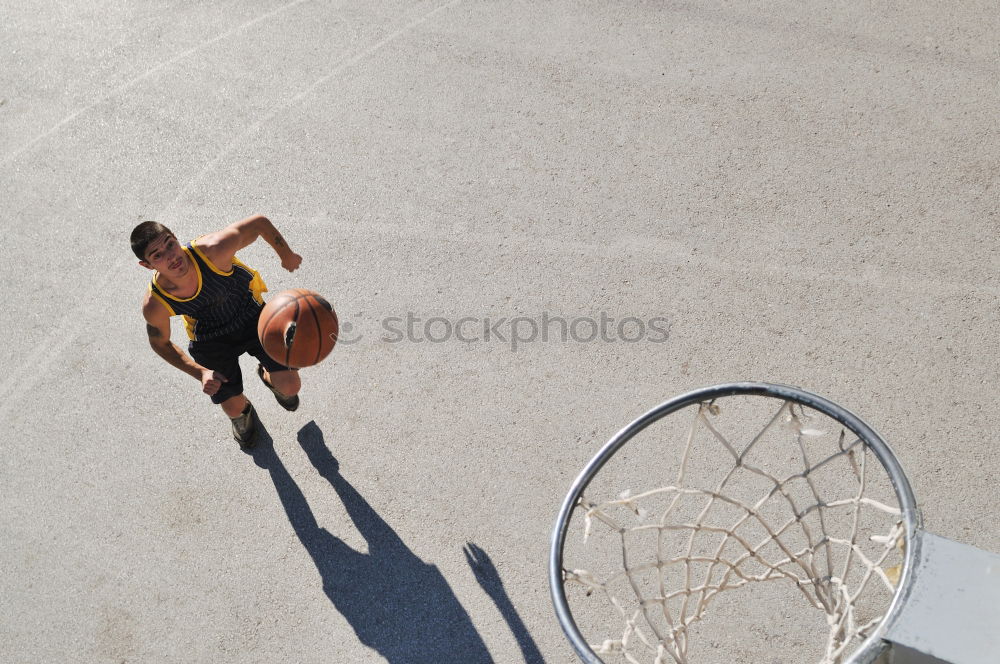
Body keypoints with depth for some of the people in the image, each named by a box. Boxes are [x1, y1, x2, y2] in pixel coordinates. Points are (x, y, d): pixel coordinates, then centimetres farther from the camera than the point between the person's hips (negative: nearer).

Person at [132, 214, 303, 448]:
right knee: (234, 408, 5)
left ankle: (268, 377, 34)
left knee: (290, 386, -7)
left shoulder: (213, 249, -40)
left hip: (252, 316, 0)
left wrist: (287, 256, -7)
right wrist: (200, 373, -17)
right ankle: (244, 412, 48)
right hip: (210, 339, 1)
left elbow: (259, 222, -23)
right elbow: (160, 343, -8)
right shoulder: (154, 306, -31)